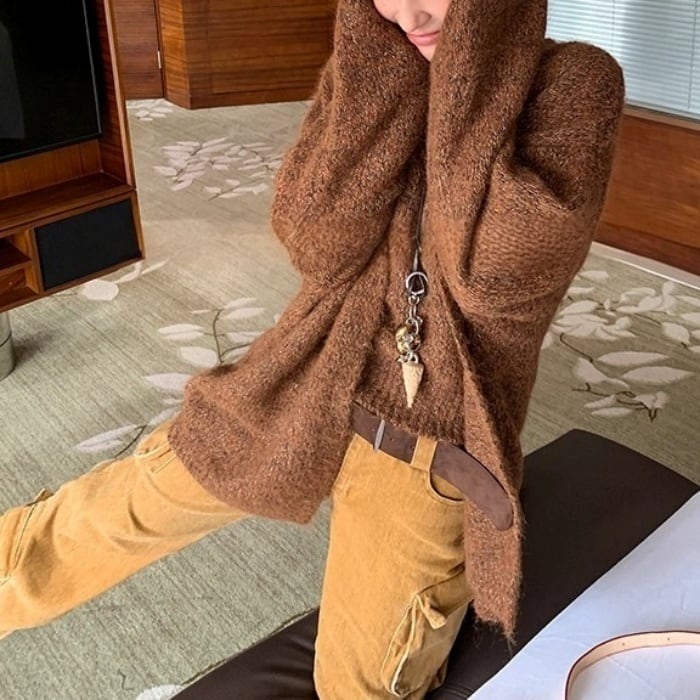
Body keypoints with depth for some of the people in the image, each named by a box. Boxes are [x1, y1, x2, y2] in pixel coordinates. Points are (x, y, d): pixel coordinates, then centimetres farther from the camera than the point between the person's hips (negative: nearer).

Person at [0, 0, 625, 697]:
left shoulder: (575, 82, -10)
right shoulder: (376, 67, -1)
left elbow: (493, 268, -26)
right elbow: (315, 241, -15)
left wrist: (475, 62, -21)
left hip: (425, 461, -2)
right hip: (306, 393, 3)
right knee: (134, 498, 17)